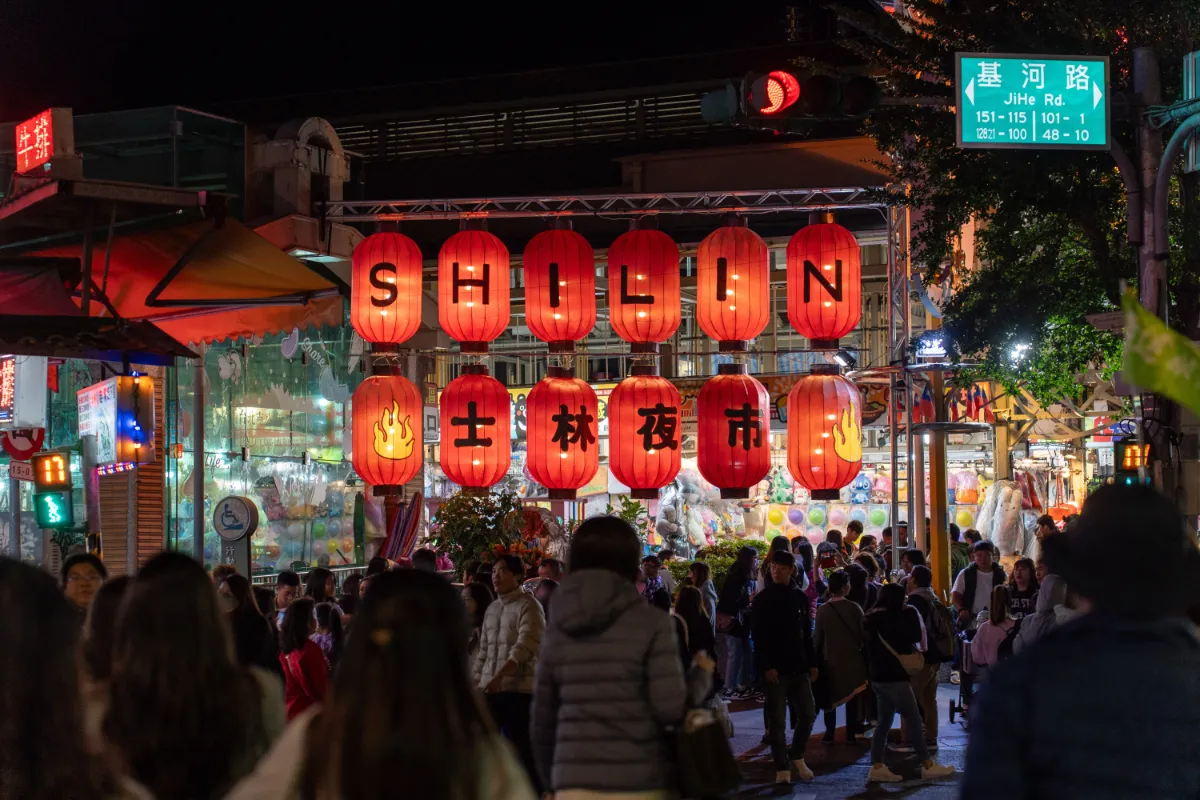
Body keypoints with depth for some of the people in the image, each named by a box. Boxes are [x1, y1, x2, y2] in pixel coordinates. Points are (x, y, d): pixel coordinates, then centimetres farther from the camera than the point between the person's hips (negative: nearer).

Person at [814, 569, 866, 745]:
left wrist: (817, 656, 12)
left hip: (830, 659, 0)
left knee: (830, 698, 10)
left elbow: (817, 638, -4)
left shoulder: (822, 610, -10)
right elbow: (863, 634, -6)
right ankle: (851, 735, 10)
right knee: (851, 697, 9)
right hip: (852, 659, 0)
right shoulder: (854, 608, -11)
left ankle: (830, 734, 8)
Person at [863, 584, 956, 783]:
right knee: (915, 721, -2)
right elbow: (915, 636, -14)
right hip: (893, 677, -9)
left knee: (884, 722, 11)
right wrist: (911, 613, 0)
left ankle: (877, 767, 6)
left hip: (878, 676, 9)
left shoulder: (873, 618, 11)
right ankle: (928, 765, 3)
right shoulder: (890, 618, -16)